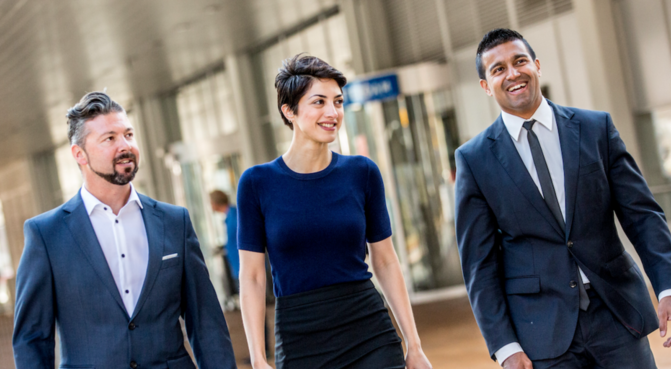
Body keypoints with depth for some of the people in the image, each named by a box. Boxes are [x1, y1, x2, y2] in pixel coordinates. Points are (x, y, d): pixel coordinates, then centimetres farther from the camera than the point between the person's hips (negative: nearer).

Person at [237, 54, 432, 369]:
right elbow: (252, 277, -2)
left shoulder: (362, 172, 1)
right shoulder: (257, 183, -3)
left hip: (371, 334, 1)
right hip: (300, 343, -1)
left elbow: (386, 261, 6)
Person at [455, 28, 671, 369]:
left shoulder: (596, 128, 5)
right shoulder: (474, 159, 1)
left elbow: (641, 213, 4)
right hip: (543, 333, -1)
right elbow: (479, 261, 0)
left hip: (617, 316, 2)